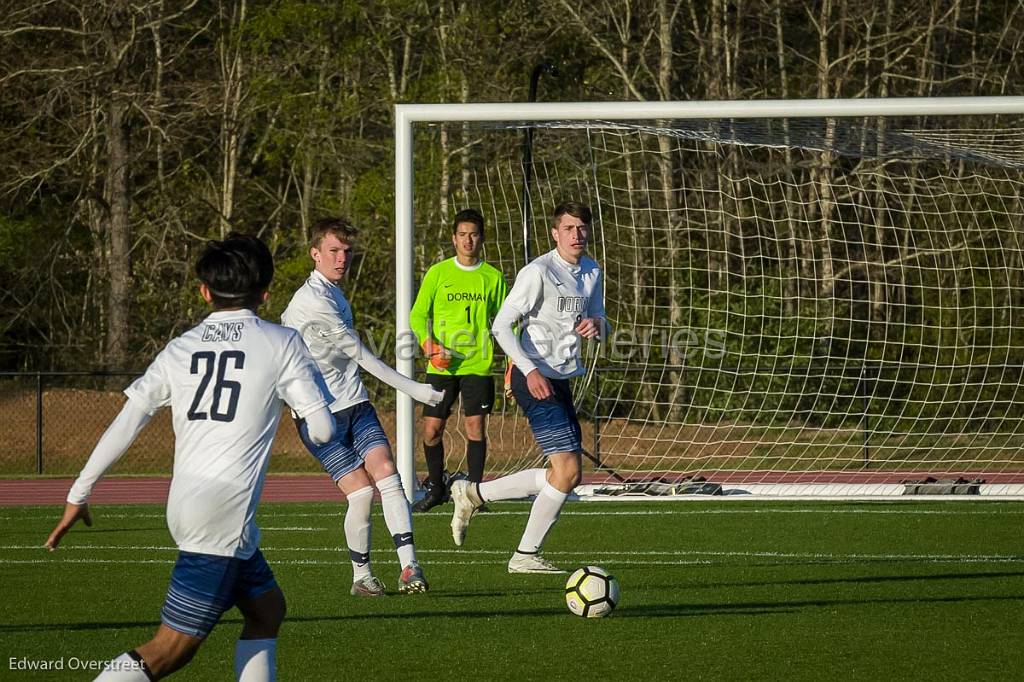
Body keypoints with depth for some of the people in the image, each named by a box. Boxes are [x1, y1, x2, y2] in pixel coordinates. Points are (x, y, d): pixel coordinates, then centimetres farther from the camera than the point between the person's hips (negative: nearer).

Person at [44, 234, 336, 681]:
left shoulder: (181, 349, 13)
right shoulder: (282, 345, 1)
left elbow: (125, 424, 8)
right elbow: (322, 429, 1)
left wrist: (79, 494, 14)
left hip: (185, 506, 6)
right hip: (224, 514, -6)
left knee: (267, 608, 22)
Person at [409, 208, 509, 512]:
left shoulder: (493, 277, 7)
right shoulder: (437, 273, 4)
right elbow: (418, 314, 3)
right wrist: (428, 343, -15)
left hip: (478, 365, 0)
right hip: (442, 366, 0)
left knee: (476, 427, -3)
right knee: (432, 430, 1)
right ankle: (436, 489, 17)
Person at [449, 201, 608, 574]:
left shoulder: (592, 272, 11)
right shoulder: (538, 272, -13)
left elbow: (599, 320, 22)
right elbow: (501, 325, -15)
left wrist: (597, 325, -4)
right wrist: (530, 371, -24)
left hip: (562, 379, 9)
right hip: (534, 378, -9)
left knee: (566, 474, 10)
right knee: (567, 469, -15)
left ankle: (473, 493, 21)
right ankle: (526, 555, -3)